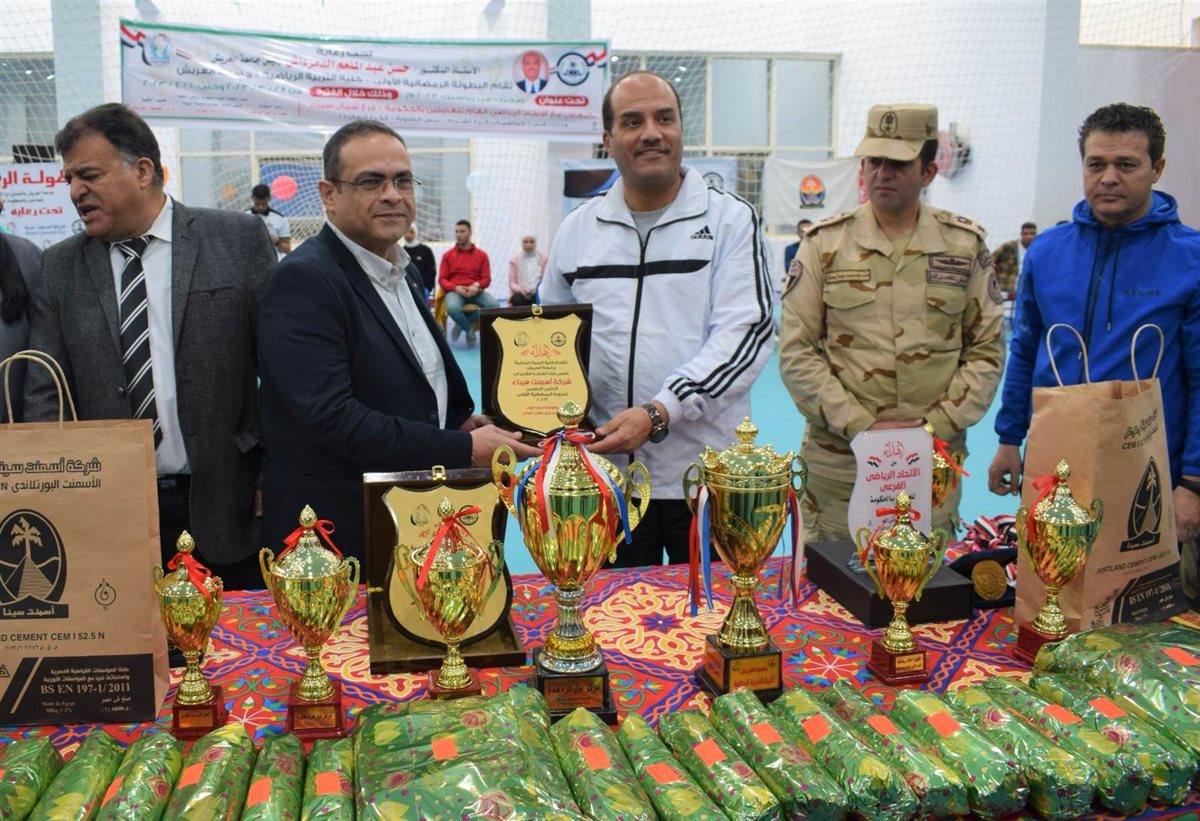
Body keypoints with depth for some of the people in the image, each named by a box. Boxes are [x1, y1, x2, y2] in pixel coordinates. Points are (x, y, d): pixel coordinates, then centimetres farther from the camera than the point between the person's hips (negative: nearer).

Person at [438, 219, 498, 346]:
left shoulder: (481, 254, 11)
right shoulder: (448, 255, 9)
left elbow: (486, 278, 6)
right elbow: (442, 279, 5)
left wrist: (476, 286, -16)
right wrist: (456, 288, -15)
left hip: (475, 292, 2)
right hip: (455, 291, -1)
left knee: (494, 304, -29)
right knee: (452, 307, -38)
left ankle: (463, 324, -8)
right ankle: (470, 328, -6)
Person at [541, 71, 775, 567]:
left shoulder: (730, 219, 0)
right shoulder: (577, 230, 10)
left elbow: (745, 333, -9)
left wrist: (659, 413, -19)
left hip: (706, 476, -2)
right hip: (605, 476, 3)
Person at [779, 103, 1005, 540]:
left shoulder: (965, 245, 5)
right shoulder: (824, 243, 0)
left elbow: (987, 349, 6)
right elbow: (795, 353, -4)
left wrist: (937, 426, -7)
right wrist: (861, 427, -11)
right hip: (838, 460, -1)